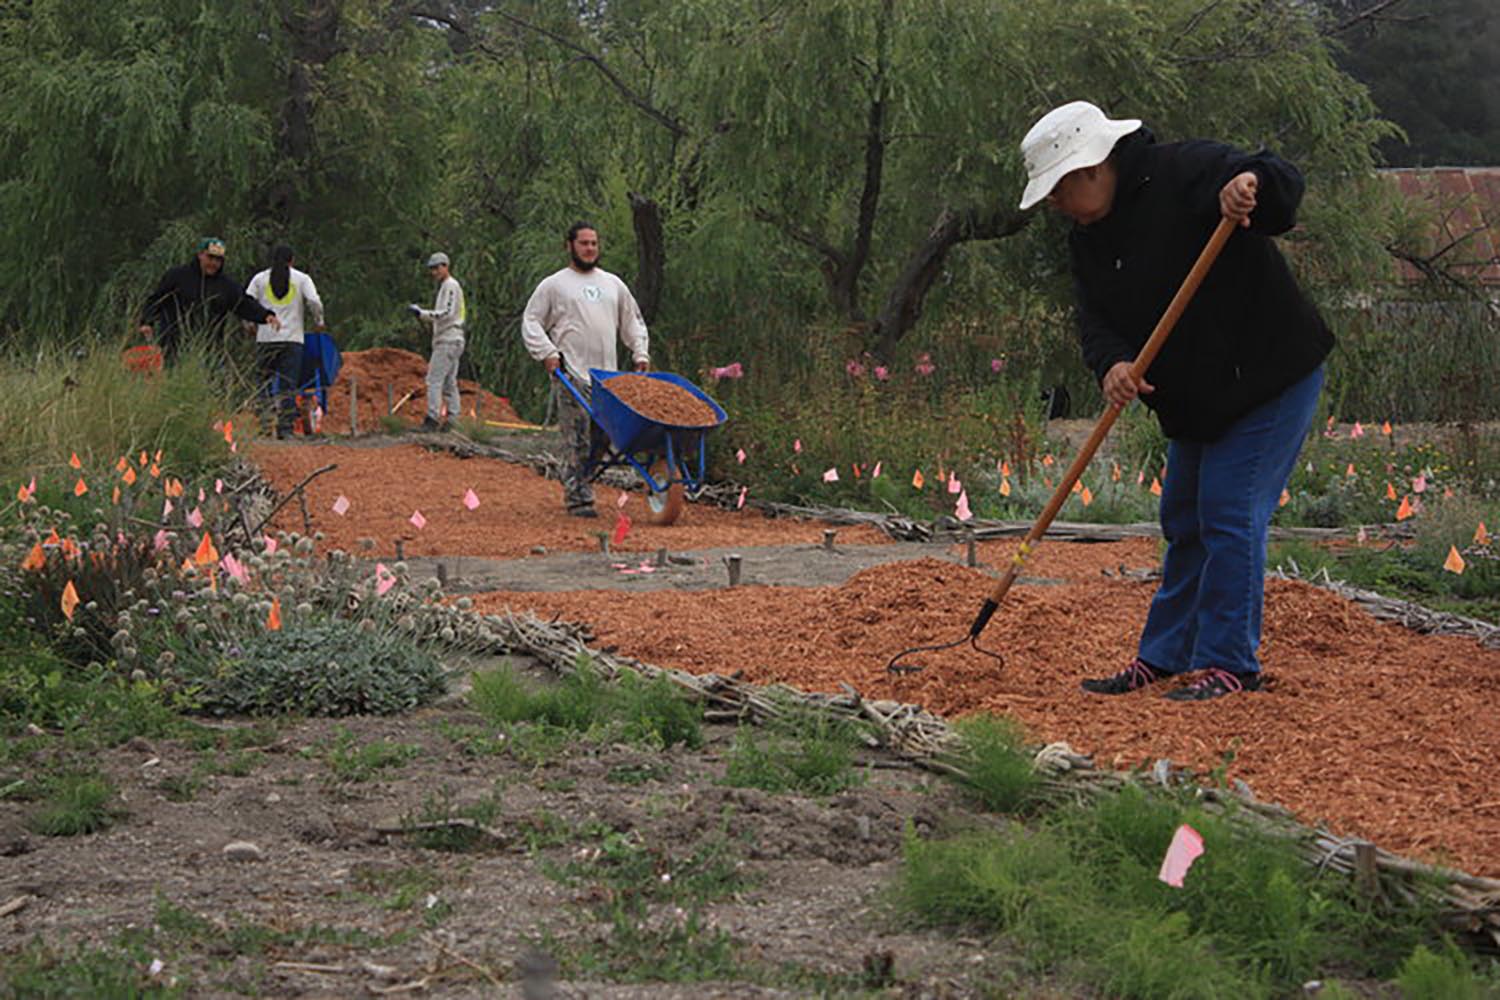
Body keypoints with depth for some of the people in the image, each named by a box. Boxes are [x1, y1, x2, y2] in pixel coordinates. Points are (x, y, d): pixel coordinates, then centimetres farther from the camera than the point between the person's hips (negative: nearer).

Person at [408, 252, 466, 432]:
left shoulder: (450, 285, -8)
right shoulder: (445, 286, 23)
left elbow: (446, 313, -19)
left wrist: (421, 313, -21)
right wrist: (421, 314, 13)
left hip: (448, 341, -10)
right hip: (451, 341, 10)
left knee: (434, 379, -14)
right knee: (450, 382, 8)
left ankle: (432, 419, -19)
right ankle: (452, 419, 7)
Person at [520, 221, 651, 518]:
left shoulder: (613, 284, 19)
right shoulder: (554, 285, 6)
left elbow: (633, 323, 26)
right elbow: (530, 323, 4)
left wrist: (641, 354, 13)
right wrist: (547, 352, -9)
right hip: (571, 374, -5)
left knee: (601, 440, 2)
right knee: (579, 441, -10)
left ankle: (574, 489, 17)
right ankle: (579, 498, -7)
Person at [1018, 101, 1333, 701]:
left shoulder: (1186, 173, -19)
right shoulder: (1088, 238, 5)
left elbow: (1283, 186, -26)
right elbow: (1095, 317, -2)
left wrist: (1251, 183, -49)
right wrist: (1111, 363, -24)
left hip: (1270, 379, -9)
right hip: (1195, 399, 9)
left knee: (1230, 516, -10)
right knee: (1184, 522, 15)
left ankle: (1229, 663, -1)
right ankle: (1163, 656, 26)